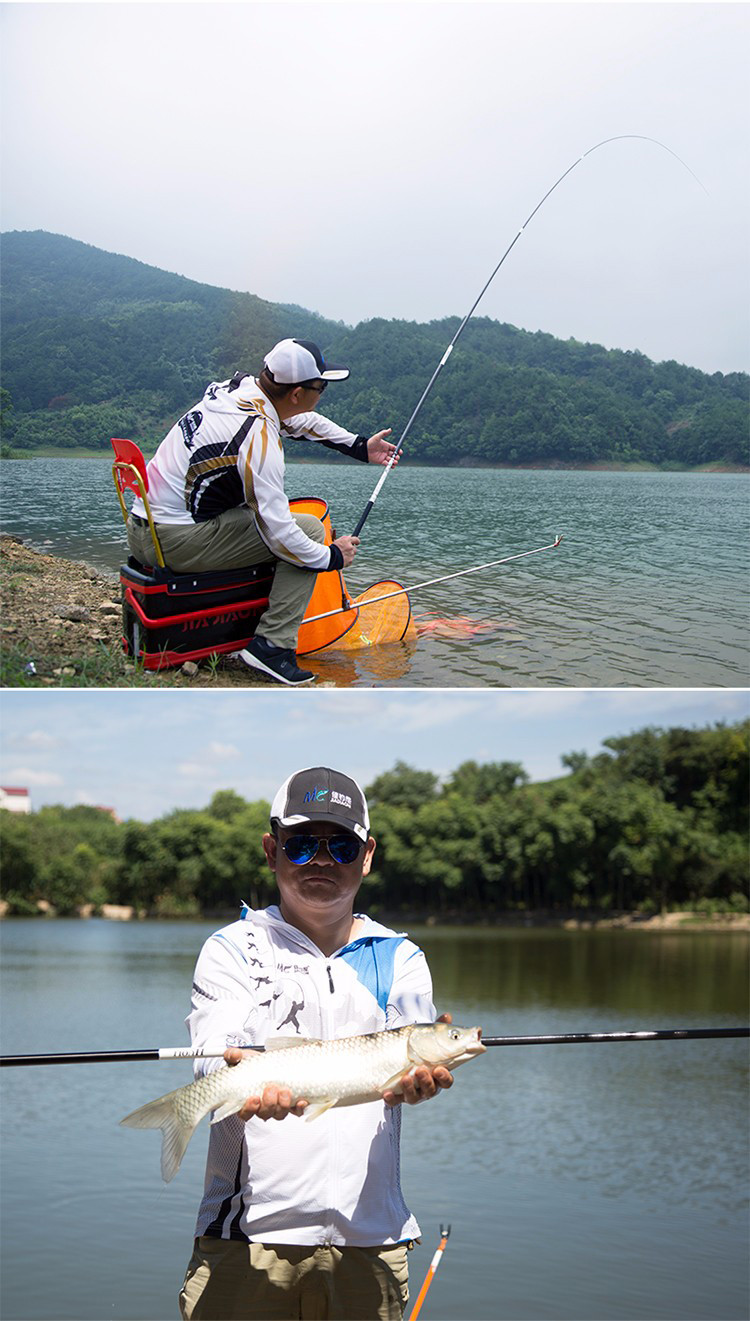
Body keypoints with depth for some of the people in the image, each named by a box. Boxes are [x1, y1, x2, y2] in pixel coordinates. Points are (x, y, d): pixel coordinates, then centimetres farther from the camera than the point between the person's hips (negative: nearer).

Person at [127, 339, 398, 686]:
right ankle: (272, 644, -8)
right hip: (176, 543, -9)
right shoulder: (260, 439, -21)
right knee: (309, 528, -6)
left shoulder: (236, 387, 5)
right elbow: (278, 534, -19)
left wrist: (361, 447, 33)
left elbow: (300, 420, 26)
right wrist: (333, 556, -3)